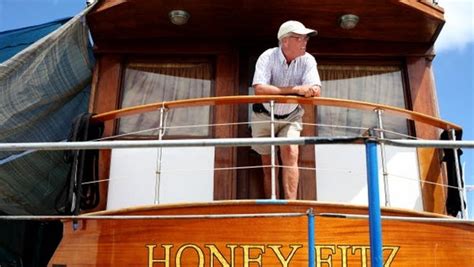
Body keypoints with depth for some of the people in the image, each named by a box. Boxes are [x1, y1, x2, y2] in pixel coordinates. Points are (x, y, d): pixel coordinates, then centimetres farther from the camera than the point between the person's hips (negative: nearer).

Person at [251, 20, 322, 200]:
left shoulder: (308, 60, -13)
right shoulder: (268, 57, -20)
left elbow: (315, 91, -25)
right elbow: (259, 89, -34)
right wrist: (295, 89, -37)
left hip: (290, 117, 1)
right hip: (264, 117, -1)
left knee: (290, 152, -22)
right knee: (268, 166, 7)